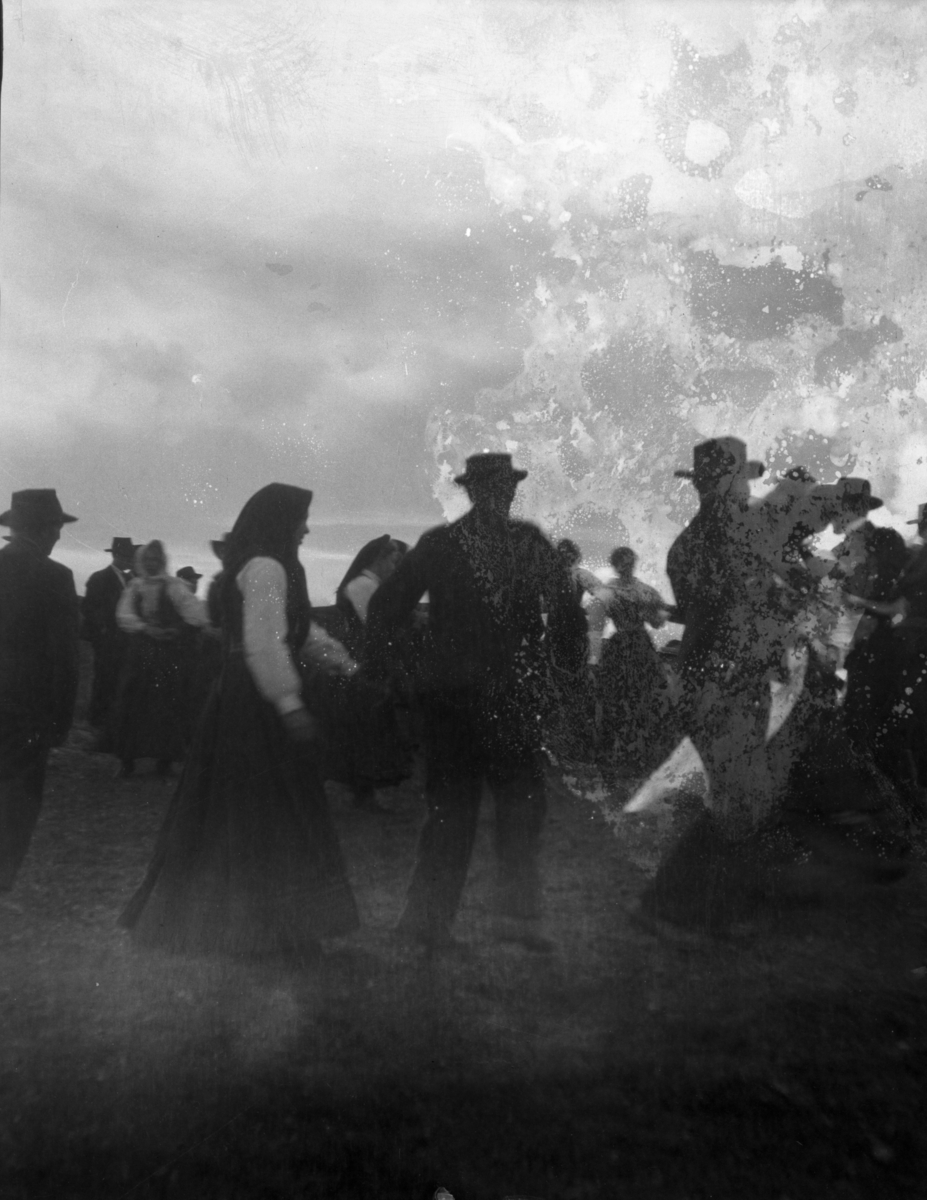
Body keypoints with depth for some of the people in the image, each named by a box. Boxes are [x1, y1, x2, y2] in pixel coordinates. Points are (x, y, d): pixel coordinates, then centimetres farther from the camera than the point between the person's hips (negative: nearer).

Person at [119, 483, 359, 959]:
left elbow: (299, 630, 21)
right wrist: (290, 704, -27)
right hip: (261, 704, -10)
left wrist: (345, 663, 20)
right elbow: (264, 643, -25)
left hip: (243, 698, 10)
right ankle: (282, 925, 7)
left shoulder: (264, 567, 16)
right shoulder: (266, 568, -15)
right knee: (277, 814, -2)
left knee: (230, 811, 15)